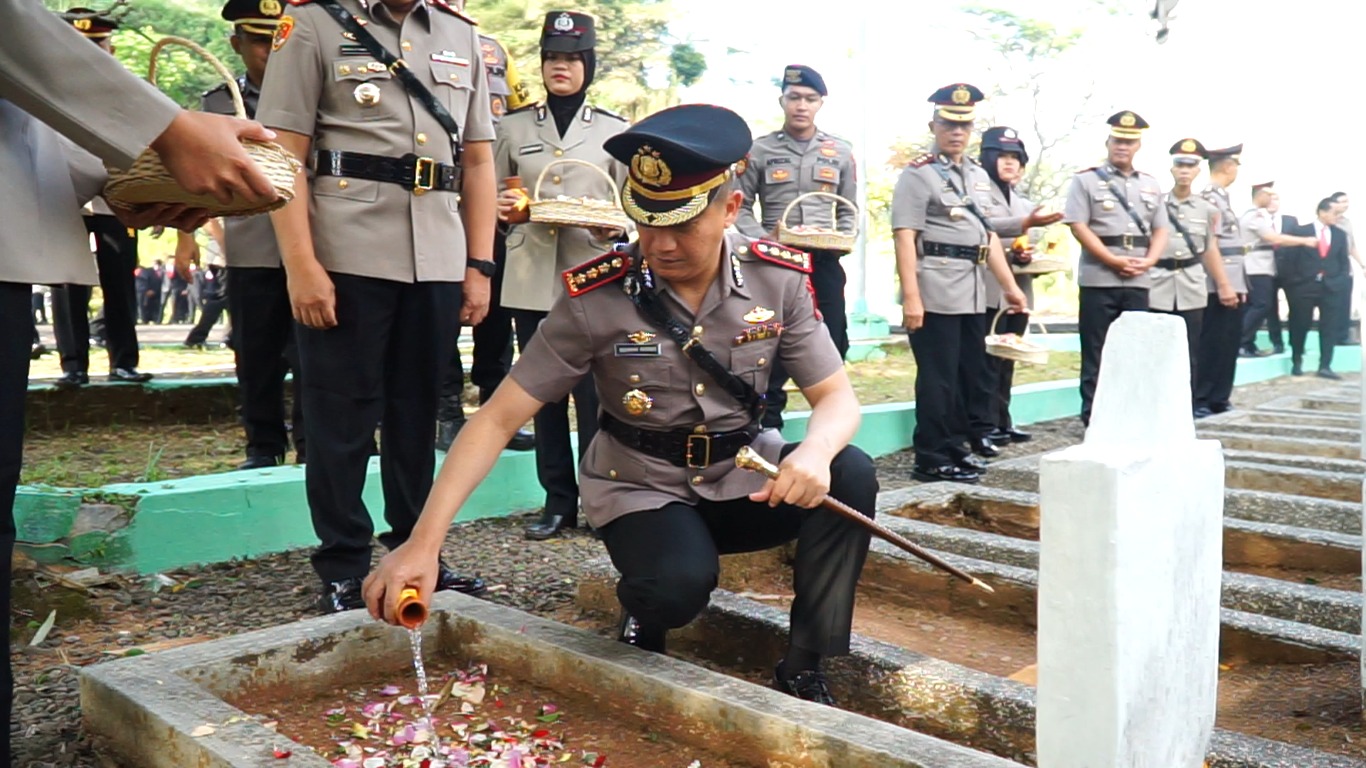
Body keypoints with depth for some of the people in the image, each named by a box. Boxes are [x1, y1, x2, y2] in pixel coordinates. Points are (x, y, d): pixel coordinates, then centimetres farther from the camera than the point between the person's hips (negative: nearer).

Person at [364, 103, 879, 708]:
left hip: (744, 475, 3)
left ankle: (805, 671, -6)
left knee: (850, 475, -25)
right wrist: (423, 544, -26)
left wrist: (815, 451, -33)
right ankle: (643, 612, 6)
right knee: (680, 584, -34)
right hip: (643, 487, -3)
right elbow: (498, 418, -17)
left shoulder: (779, 280, -10)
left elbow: (837, 397, -7)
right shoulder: (595, 297, -18)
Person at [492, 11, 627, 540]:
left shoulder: (616, 131, 8)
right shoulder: (514, 127, 11)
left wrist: (615, 228, -15)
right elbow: (492, 197, 14)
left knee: (594, 392, -4)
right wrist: (502, 209, -8)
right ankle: (558, 499, 17)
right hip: (531, 278, 2)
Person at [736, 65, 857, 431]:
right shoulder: (759, 150, 2)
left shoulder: (841, 152, 10)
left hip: (825, 263, 3)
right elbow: (741, 207, 2)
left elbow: (848, 210, 13)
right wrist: (763, 239, -14)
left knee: (832, 348, 5)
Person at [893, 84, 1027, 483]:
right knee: (938, 376, -3)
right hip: (936, 292, -8)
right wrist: (910, 296, -22)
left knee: (971, 371, 14)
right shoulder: (918, 174, -6)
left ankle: (970, 437, 27)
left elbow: (988, 233, 20)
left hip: (973, 291, 8)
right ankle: (933, 458, 6)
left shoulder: (979, 175, 18)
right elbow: (905, 238, -14)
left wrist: (1009, 285, 16)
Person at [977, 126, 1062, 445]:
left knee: (1007, 360, 9)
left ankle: (1003, 422, 15)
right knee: (988, 360, -8)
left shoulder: (1021, 201, 24)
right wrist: (1025, 223, -26)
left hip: (1018, 289, 8)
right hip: (990, 290, -8)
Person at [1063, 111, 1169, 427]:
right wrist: (1115, 261, -13)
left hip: (1138, 281, 5)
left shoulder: (1151, 185, 16)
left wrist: (1147, 262, -5)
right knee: (1096, 353, -1)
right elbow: (1079, 226, -8)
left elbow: (1160, 230, 14)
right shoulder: (1086, 180, 1)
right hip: (1098, 279, -4)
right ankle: (1092, 417, 5)